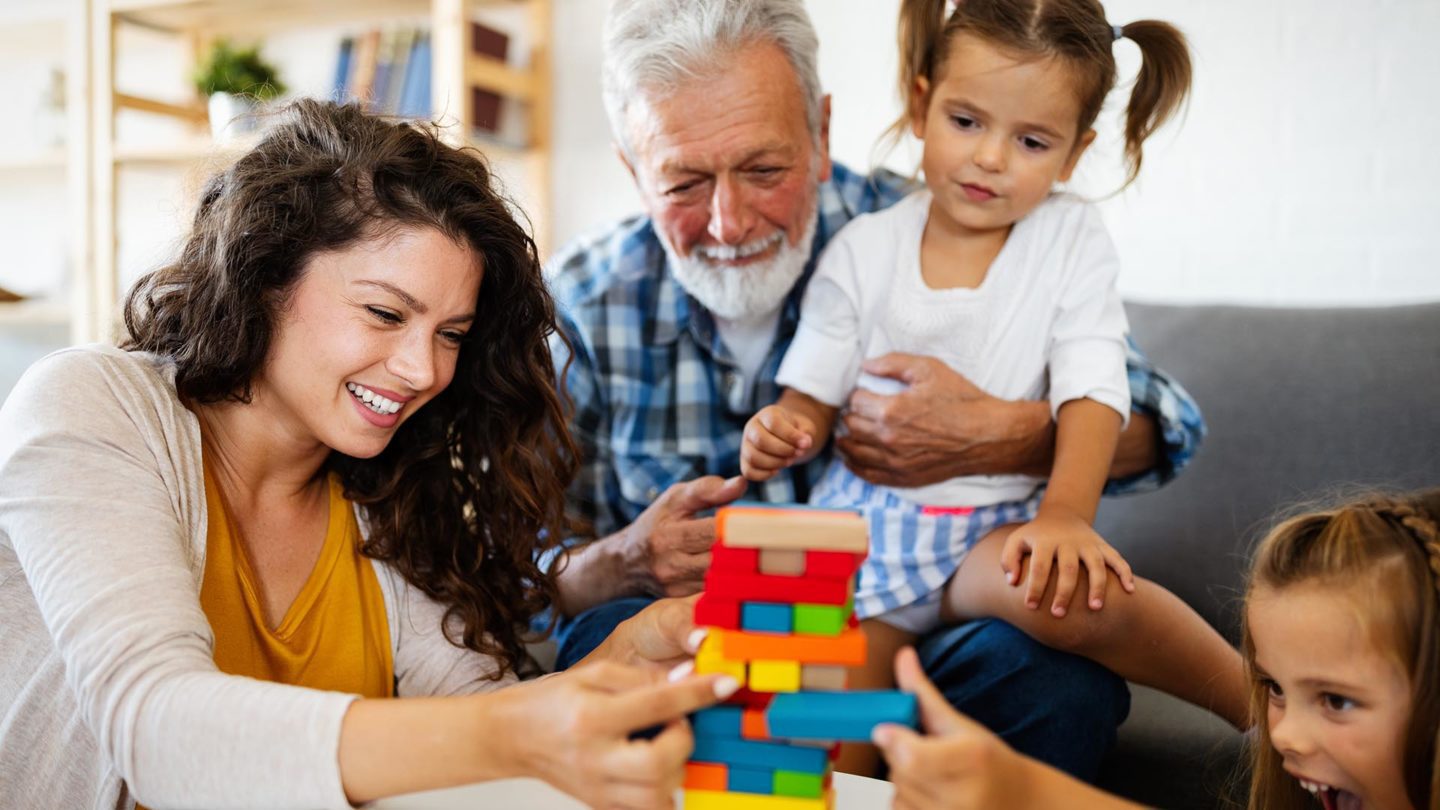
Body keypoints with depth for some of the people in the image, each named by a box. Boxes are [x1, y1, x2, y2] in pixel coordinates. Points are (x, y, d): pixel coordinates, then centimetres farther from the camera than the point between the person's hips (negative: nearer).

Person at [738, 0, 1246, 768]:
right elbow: (814, 393, 5)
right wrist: (782, 429, -19)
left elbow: (1092, 388, -9)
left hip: (999, 524, -1)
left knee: (1074, 594, -33)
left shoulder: (1073, 238, 0)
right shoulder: (861, 250, 1)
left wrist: (1066, 511, -25)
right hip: (865, 521, 1)